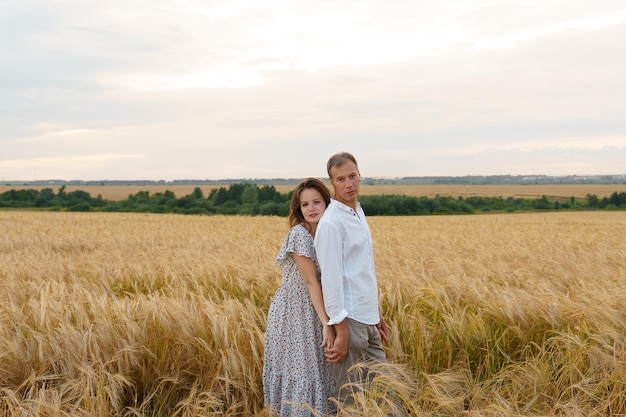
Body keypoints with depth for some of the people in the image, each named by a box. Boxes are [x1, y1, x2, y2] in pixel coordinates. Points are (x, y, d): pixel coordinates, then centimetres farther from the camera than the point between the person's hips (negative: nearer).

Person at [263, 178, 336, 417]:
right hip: (293, 314, -7)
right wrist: (326, 323, -22)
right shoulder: (299, 234, -18)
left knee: (316, 372, 13)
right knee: (297, 374, 1)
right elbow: (311, 282, -20)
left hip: (314, 312, 7)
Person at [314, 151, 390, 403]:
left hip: (367, 319, 9)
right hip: (348, 319, -9)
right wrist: (341, 332, -20)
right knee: (351, 396, 0)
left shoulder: (358, 213, 12)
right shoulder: (331, 223, -15)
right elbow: (331, 278, -19)